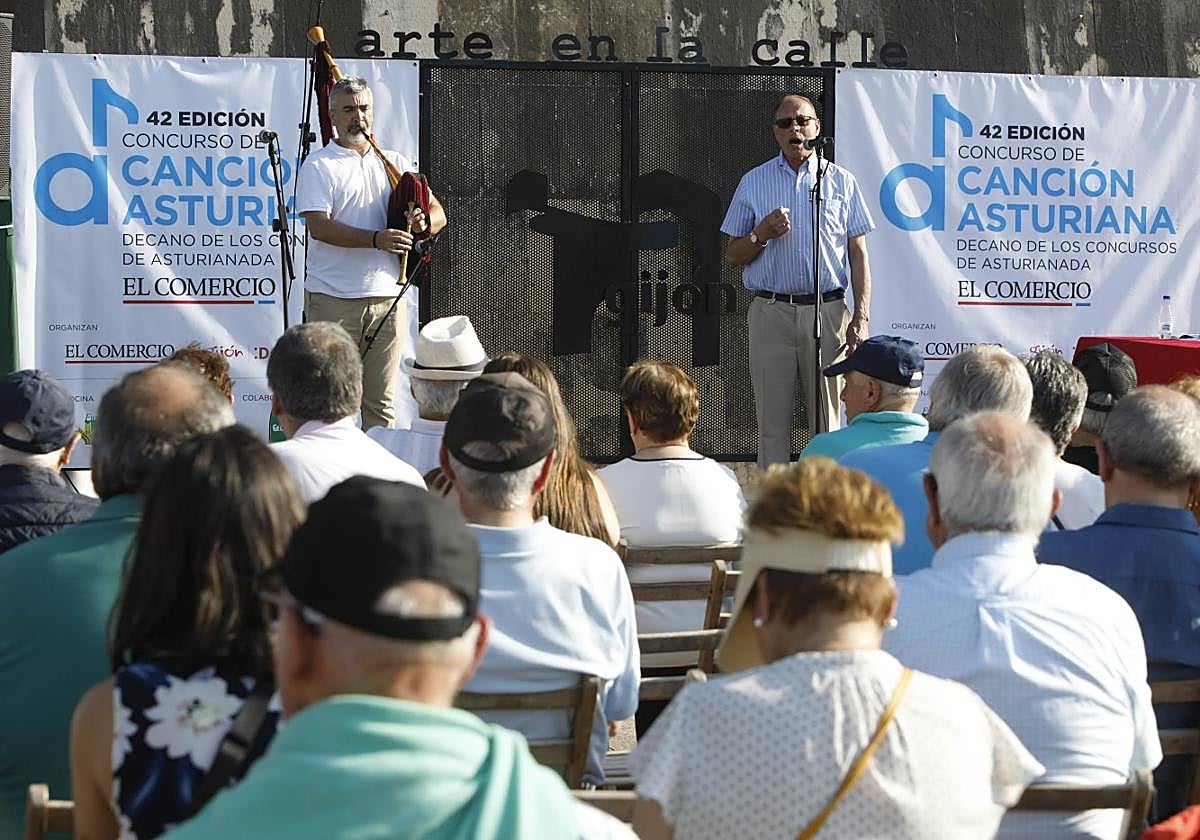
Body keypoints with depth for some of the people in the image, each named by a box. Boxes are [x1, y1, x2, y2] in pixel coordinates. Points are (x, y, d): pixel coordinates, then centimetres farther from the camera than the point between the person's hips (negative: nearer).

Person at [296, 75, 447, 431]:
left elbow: (438, 213, 15)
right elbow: (319, 227, -12)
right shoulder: (319, 165, 1)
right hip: (333, 299, -4)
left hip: (386, 296, 4)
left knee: (381, 401, 7)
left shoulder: (395, 163, 16)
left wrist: (423, 221, -11)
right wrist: (376, 239, -23)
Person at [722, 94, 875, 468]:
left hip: (826, 311, 0)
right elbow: (732, 256, 12)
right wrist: (761, 235, -9)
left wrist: (861, 318, -3)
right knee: (772, 423, -1)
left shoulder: (841, 182, 10)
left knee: (825, 419, 1)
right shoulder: (753, 182, 11)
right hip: (771, 313, 0)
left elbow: (858, 255, 8)